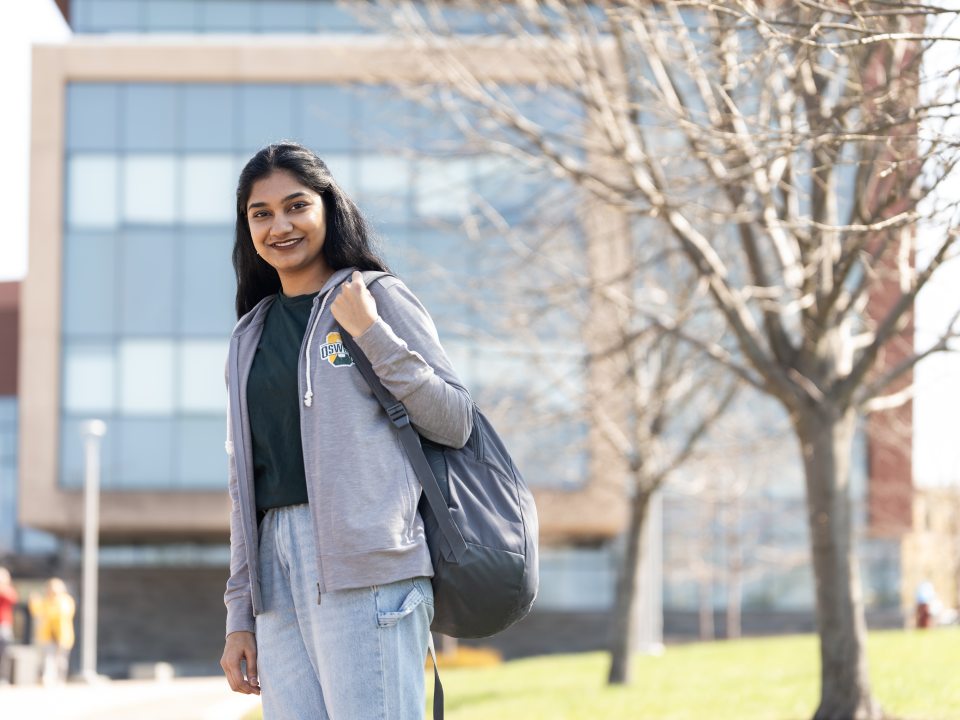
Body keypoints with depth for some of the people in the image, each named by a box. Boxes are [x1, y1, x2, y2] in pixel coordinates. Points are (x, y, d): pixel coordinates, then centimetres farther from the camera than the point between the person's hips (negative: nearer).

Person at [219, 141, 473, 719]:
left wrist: (372, 335, -10)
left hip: (366, 564, -6)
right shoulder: (249, 339, 19)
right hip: (278, 571, 6)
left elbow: (456, 423, -2)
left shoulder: (380, 298, 4)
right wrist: (239, 617, 15)